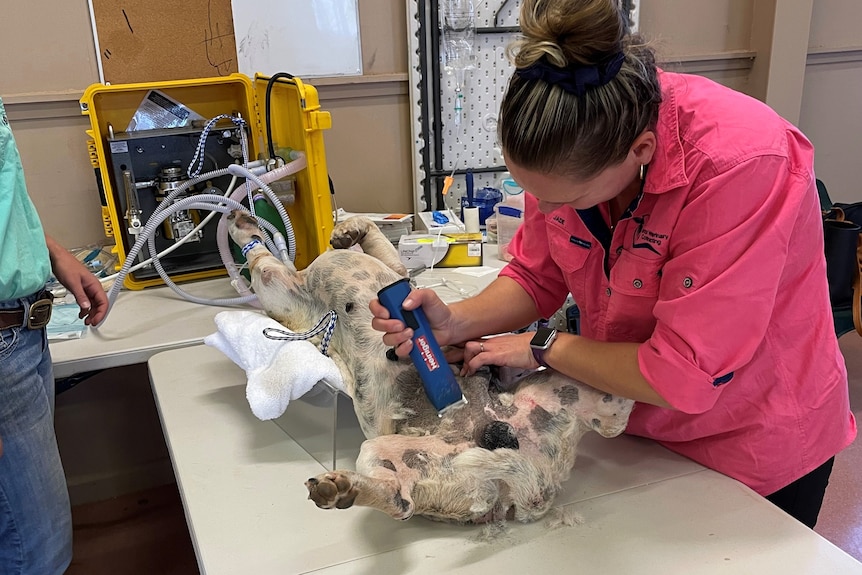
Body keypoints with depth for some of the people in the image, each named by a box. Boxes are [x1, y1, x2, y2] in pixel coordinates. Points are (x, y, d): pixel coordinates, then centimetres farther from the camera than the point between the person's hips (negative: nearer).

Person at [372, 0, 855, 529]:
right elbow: (537, 277, -5)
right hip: (635, 422, 6)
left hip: (753, 444, -5)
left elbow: (684, 376, -33)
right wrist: (457, 322, -23)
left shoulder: (743, 167, -36)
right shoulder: (567, 149, -18)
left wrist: (542, 347, -22)